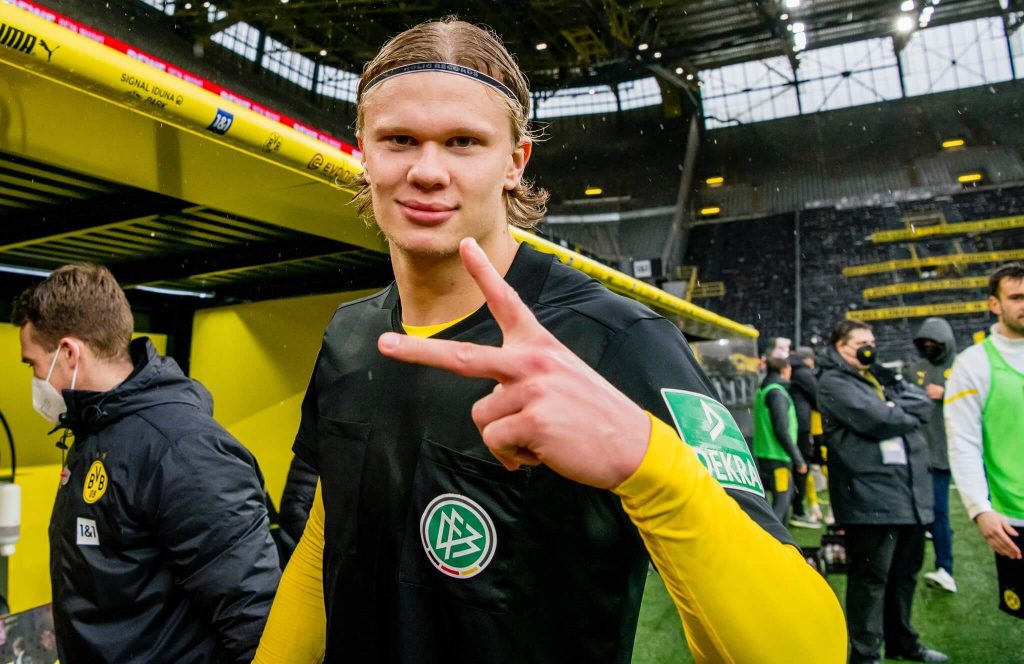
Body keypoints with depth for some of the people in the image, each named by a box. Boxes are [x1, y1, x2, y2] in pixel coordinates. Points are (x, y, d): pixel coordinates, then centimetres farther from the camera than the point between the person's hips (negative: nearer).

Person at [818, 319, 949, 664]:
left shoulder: (882, 376, 20)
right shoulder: (833, 383, -5)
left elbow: (923, 404, 8)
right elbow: (877, 420, -17)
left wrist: (895, 410, -8)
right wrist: (907, 413, 1)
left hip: (911, 491, 8)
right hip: (870, 495, -8)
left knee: (905, 572, 19)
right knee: (870, 577, -1)